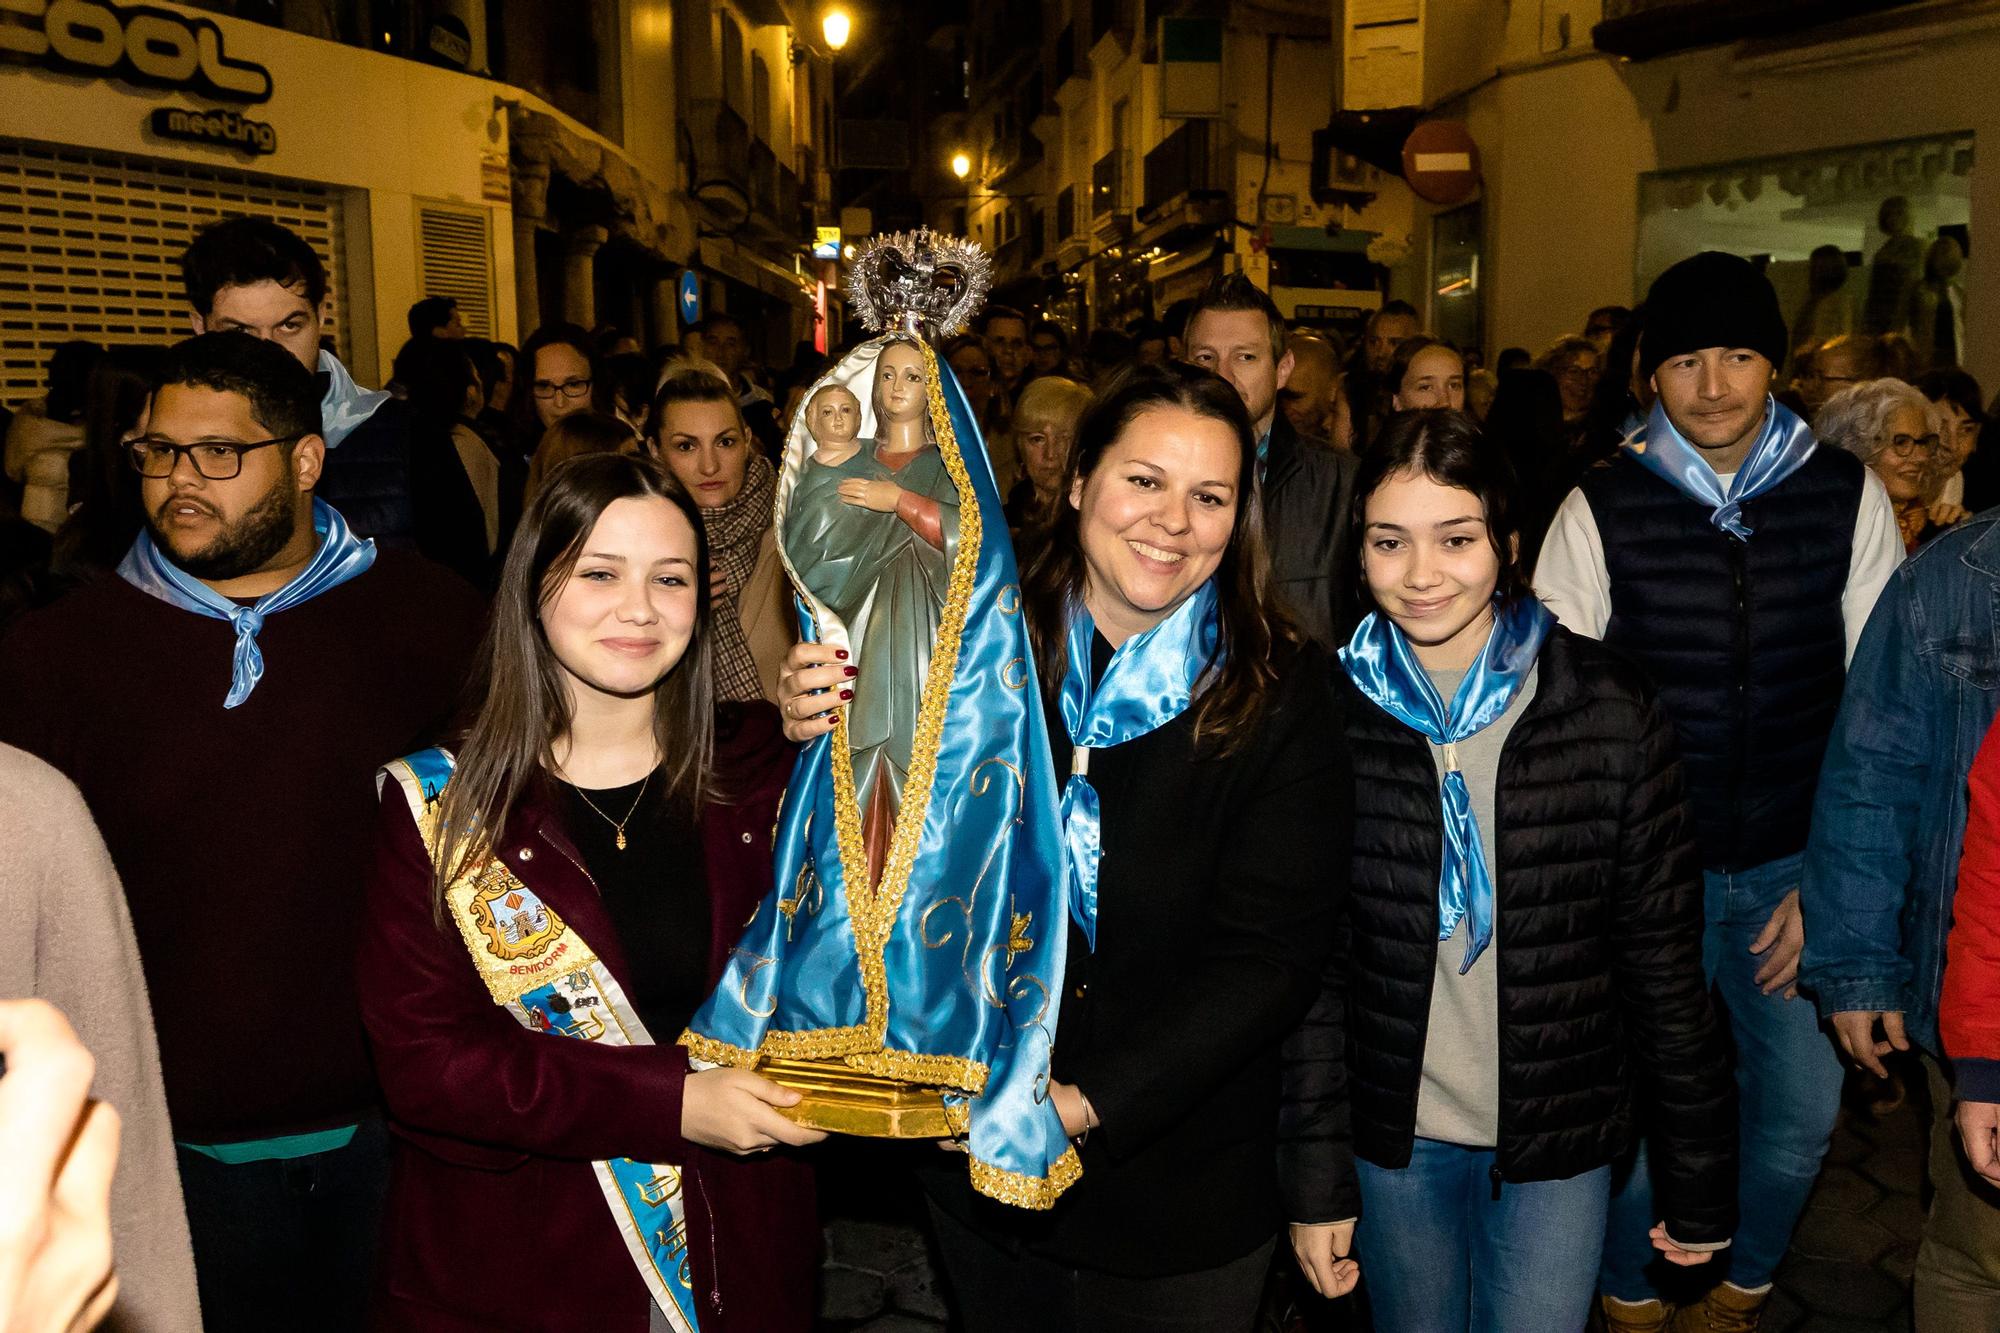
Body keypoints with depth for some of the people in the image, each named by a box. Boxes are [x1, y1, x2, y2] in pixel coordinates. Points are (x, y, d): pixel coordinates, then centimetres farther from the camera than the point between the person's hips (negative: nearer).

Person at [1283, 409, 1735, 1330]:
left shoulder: (1610, 711, -11)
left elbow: (1665, 960, -5)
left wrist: (1700, 1184, -1)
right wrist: (1315, 1174, -4)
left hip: (1561, 1138, -1)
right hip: (1393, 1136, 1)